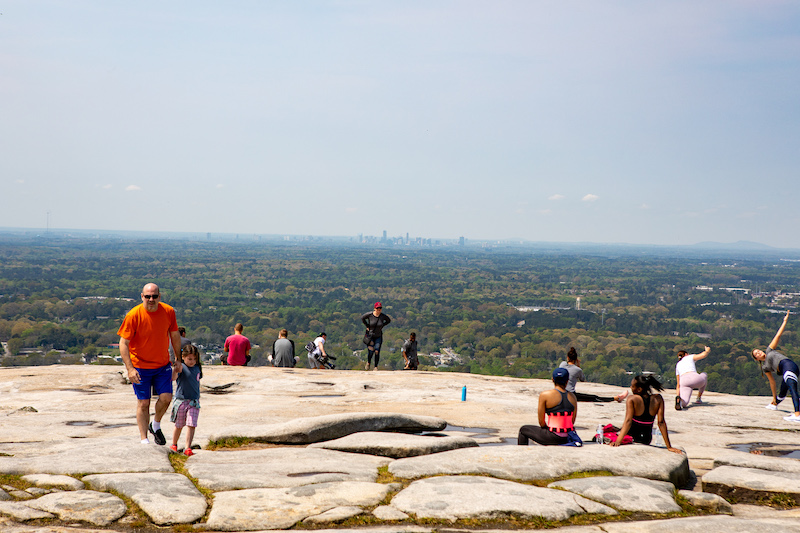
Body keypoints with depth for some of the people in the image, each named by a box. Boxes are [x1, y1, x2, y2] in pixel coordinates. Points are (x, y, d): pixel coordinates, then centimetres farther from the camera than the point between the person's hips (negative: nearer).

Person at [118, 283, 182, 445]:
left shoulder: (168, 312, -7)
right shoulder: (133, 315, -17)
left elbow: (175, 335, 10)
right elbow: (123, 343, -15)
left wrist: (178, 359, 11)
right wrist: (130, 369, -22)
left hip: (163, 365, 3)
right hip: (140, 367, -3)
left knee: (166, 397, -8)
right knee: (143, 403, 1)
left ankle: (156, 425, 20)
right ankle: (144, 440, 11)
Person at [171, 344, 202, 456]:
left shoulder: (197, 368, 7)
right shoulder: (181, 367, -10)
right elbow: (173, 378, -27)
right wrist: (176, 369, -46)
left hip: (194, 402, 3)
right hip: (181, 400, -3)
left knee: (191, 425, -9)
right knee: (179, 425, 11)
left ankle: (188, 448, -8)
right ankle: (174, 445, 33)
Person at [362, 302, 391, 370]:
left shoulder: (383, 316, -10)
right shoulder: (369, 315, -13)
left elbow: (388, 320, 11)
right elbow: (362, 318, 7)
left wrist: (381, 326, 2)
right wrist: (367, 326, 0)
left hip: (378, 336, 1)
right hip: (370, 336, -1)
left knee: (377, 351, -9)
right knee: (370, 351, -5)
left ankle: (375, 367, 2)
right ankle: (368, 363, 25)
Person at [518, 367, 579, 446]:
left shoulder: (545, 395, -9)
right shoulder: (572, 397, 4)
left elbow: (541, 422, -5)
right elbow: (572, 421, 9)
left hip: (553, 438, -5)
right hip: (568, 439, 5)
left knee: (523, 430, 19)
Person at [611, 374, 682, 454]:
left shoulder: (631, 399, -19)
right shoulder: (658, 399, -9)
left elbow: (628, 421, -28)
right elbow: (661, 423, -11)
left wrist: (618, 441, -34)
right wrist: (669, 447, -10)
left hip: (630, 438, -5)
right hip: (646, 441, 5)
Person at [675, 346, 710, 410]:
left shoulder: (678, 366, 34)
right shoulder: (689, 357, 24)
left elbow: (678, 384, 34)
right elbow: (704, 355, 13)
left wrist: (678, 395, 41)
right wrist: (707, 351, 35)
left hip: (684, 382, 2)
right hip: (695, 379, -2)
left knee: (684, 404, -8)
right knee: (704, 375, 36)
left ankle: (679, 399, -47)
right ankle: (698, 399, 31)